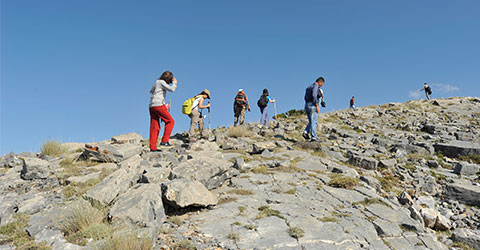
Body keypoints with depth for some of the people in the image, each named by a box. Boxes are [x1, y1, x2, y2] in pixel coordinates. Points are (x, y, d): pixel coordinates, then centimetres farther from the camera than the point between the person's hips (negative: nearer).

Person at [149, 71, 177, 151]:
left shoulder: (157, 82, 22)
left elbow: (151, 91, 37)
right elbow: (172, 89, -13)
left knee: (155, 127, 5)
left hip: (152, 106, 9)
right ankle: (164, 141, -7)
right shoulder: (161, 82, -3)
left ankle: (152, 147, 3)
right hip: (158, 105, -9)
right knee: (170, 121, -1)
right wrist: (174, 82, 5)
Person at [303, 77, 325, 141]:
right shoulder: (316, 86, -7)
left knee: (311, 121, 14)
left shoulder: (308, 87, 20)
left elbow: (305, 98, 18)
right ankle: (313, 137, -7)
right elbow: (314, 95, -22)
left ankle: (306, 132, -4)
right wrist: (317, 106, -21)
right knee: (314, 122, -5)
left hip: (306, 105, 8)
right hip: (313, 105, -8)